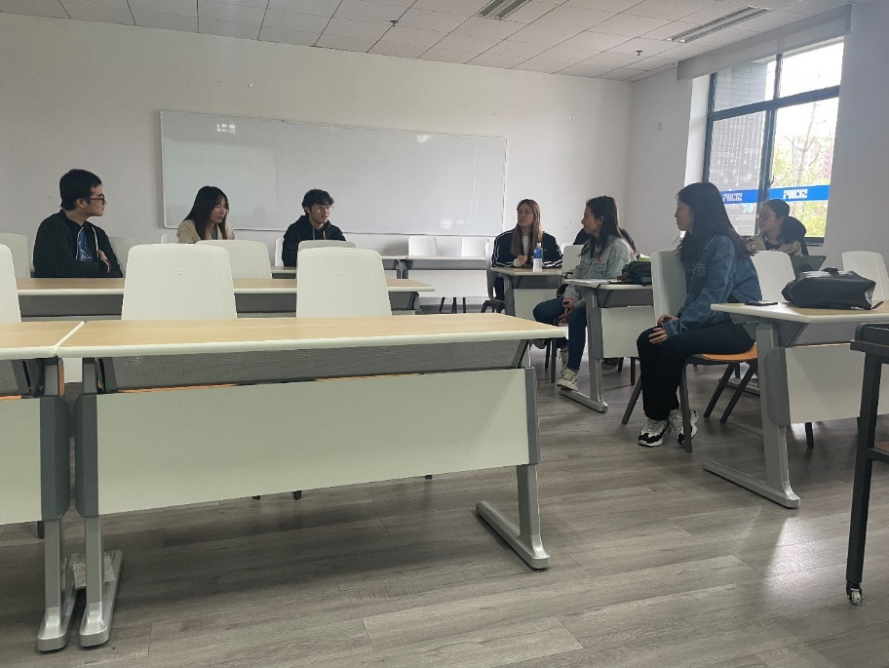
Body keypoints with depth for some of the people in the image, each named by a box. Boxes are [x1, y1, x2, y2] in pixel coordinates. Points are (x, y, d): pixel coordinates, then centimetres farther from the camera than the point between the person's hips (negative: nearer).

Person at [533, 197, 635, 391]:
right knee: (541, 311, -12)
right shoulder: (589, 245, 15)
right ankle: (565, 349, 9)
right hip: (584, 299, 8)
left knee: (576, 316, -37)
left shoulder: (619, 247, -11)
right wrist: (570, 298, -9)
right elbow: (577, 277, 12)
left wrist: (577, 305, -22)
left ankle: (572, 371, -26)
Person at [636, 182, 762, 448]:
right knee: (647, 340, -14)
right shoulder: (695, 243, 11)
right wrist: (680, 317, -3)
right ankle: (672, 411, -8)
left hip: (737, 324, -8)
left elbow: (713, 296, -23)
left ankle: (658, 417, -10)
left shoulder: (723, 243, -16)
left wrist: (677, 327, -25)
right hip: (711, 319, 8)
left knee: (673, 345, -29)